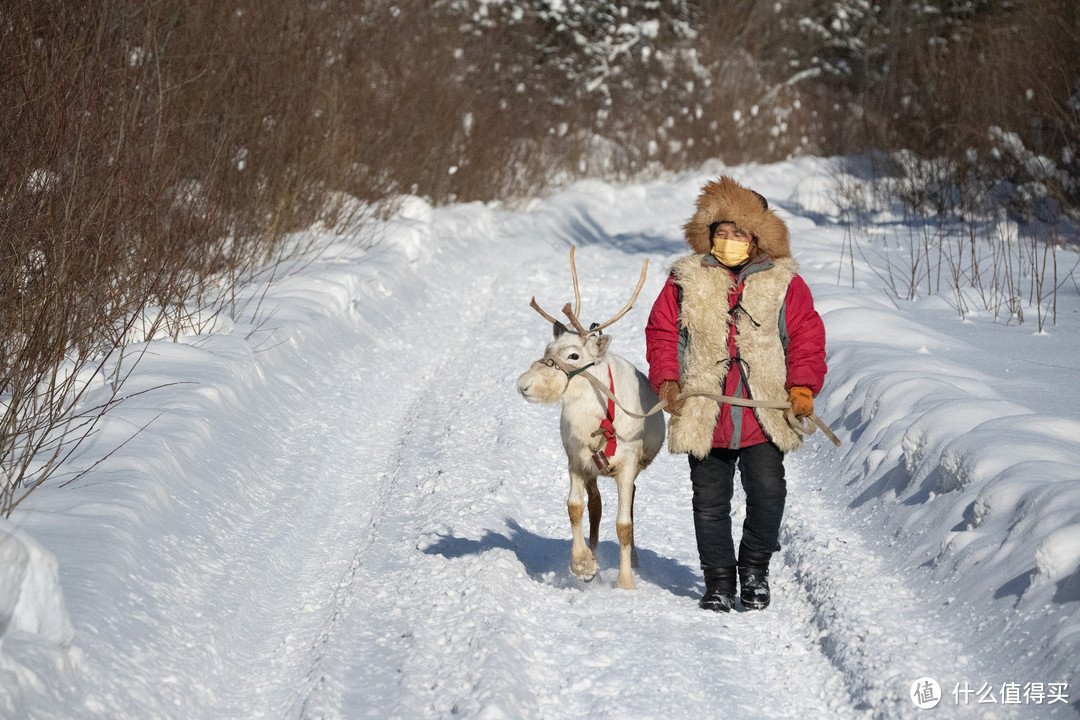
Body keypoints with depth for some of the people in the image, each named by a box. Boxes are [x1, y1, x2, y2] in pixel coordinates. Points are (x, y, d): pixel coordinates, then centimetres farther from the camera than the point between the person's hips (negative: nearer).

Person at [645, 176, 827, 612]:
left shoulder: (784, 283, 5)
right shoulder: (686, 281, 7)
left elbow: (806, 339, 5)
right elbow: (661, 334, 9)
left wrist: (802, 386, -10)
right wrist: (666, 379, -7)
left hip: (763, 416, -1)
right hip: (702, 414, 1)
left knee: (768, 492, -9)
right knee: (710, 501, 5)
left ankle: (755, 568, 14)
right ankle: (718, 580, 20)